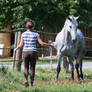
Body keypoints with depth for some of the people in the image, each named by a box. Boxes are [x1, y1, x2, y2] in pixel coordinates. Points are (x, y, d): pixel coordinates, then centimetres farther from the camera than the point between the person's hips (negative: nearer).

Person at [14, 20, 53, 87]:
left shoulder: (24, 34, 2)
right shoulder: (36, 34, -2)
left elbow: (21, 45, 2)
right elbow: (42, 43, -7)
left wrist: (16, 49, 21)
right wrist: (50, 45, 6)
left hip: (25, 52, 1)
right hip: (33, 52, -1)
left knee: (26, 67, 11)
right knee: (32, 68, 8)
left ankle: (26, 80, -11)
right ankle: (31, 83, 8)